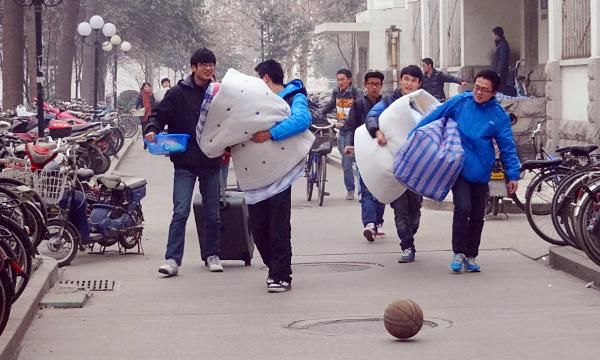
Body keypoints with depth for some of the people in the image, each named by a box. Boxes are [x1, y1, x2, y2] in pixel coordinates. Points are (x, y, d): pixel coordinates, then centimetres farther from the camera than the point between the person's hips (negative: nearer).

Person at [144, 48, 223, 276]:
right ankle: (172, 259, -9)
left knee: (212, 214, 11)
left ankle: (211, 255, 25)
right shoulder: (178, 93, -2)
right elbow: (160, 114, -3)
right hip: (185, 163, -3)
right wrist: (152, 129, -22)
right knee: (181, 212, -10)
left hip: (211, 163, 4)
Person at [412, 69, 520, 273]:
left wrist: (513, 175, -4)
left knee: (477, 216, 8)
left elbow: (507, 147, -2)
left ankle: (471, 256, 21)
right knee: (463, 208, -15)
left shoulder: (499, 116, -5)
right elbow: (434, 117, 3)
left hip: (480, 173, 2)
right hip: (458, 168, -2)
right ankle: (458, 254, -4)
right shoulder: (459, 102, -5)